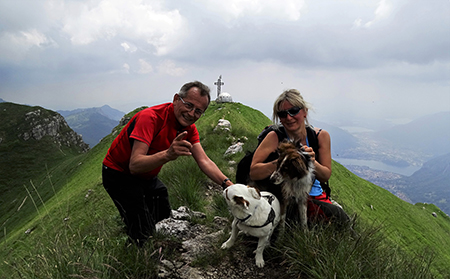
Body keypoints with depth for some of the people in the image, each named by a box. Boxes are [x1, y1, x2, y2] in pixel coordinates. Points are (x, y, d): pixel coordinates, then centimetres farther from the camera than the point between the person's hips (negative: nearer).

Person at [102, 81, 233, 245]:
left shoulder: (189, 128, -7)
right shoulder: (151, 117, -31)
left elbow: (204, 161, -13)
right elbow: (134, 165, -40)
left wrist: (226, 183, -28)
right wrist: (167, 155, -57)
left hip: (148, 177, 8)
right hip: (120, 175, -7)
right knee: (144, 235, -13)